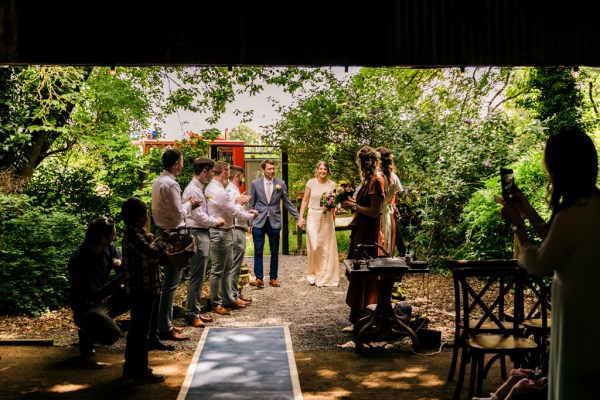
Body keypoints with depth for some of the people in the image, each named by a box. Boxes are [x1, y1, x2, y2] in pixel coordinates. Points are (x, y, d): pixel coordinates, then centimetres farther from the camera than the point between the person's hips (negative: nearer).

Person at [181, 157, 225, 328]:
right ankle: (192, 314, 3)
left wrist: (214, 221, 9)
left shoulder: (199, 188, 14)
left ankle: (195, 311, 23)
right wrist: (216, 221, -5)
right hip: (196, 234, -10)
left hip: (202, 234, 10)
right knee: (196, 277, -5)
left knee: (198, 276, 15)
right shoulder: (193, 190, -16)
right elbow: (200, 218, -19)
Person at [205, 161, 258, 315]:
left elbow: (230, 208, 13)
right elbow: (235, 213, -18)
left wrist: (245, 210, 4)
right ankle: (216, 303, 13)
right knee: (218, 270, 2)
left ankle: (229, 298, 29)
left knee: (227, 268, 19)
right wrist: (251, 216, -1)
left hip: (225, 232, 11)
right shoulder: (220, 192, -23)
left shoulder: (211, 188, 8)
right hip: (220, 234, -11)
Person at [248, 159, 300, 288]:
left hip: (274, 222, 1)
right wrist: (249, 222, 2)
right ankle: (259, 278, 6)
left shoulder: (281, 184, 3)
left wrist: (299, 217, 2)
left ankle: (273, 278, 19)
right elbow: (251, 204, 5)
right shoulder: (255, 183, 2)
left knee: (275, 252, 8)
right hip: (259, 222, -1)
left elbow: (287, 203, 6)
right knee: (258, 251, 0)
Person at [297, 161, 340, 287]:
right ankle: (313, 273, 12)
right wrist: (300, 217, -1)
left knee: (326, 247, 4)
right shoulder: (311, 183, 0)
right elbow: (305, 200, 4)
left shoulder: (332, 184, 2)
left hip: (327, 218, 1)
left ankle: (325, 275, 18)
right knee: (314, 246, -8)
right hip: (313, 216, -1)